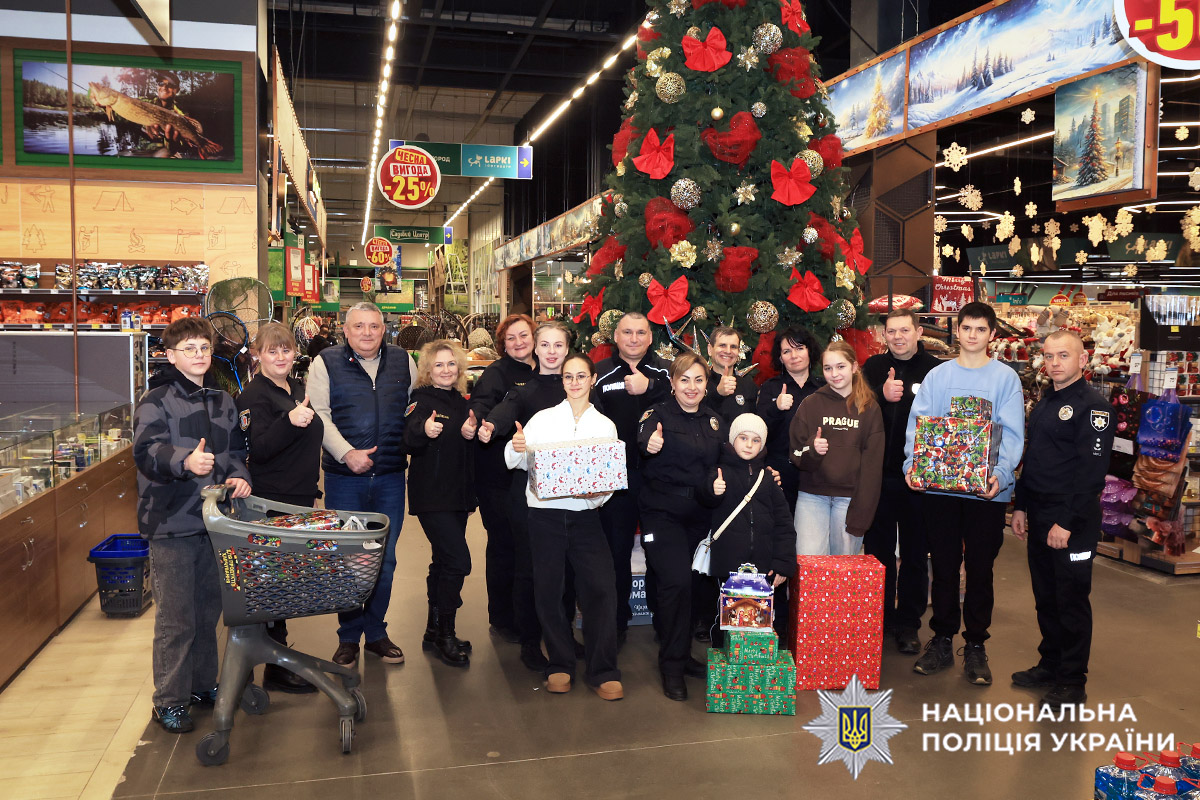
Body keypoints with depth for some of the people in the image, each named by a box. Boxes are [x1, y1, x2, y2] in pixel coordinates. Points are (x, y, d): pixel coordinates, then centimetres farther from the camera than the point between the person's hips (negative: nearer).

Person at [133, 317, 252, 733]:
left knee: (209, 609, 16)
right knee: (175, 617, 0)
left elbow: (236, 450, 18)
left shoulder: (223, 402, 14)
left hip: (213, 519, 6)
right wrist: (185, 461, -39)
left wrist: (238, 474, -3)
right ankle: (170, 700, 14)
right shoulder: (155, 401, -6)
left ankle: (203, 684, 31)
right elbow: (147, 449, -20)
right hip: (171, 524, -6)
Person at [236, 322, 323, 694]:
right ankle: (275, 669, 6)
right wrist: (290, 422, -37)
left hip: (299, 496, 8)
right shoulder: (255, 395, -12)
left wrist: (311, 487, 23)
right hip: (272, 499, -8)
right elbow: (258, 450, -21)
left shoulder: (297, 388, 13)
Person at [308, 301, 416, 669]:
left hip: (391, 477, 2)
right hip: (344, 477, -2)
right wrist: (346, 452, -16)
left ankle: (376, 632, 24)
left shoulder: (403, 361, 8)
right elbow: (319, 414, -6)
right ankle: (348, 637, 20)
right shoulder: (326, 363, 0)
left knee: (385, 559, 9)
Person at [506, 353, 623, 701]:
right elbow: (517, 462, 4)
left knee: (600, 588, -9)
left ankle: (602, 671, 2)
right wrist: (517, 448, -18)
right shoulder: (543, 418, 8)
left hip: (585, 515, 0)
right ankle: (559, 665, 19)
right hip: (545, 513, 0)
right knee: (548, 590, 3)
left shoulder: (605, 425, 12)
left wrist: (599, 494, -14)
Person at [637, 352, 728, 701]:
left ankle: (681, 654, 27)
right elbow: (644, 437, -30)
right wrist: (650, 444, -53)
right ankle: (672, 663, 1)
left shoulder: (714, 420, 11)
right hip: (662, 512, -5)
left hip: (701, 514, 5)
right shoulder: (658, 414, -7)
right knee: (676, 582, -15)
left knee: (694, 583, 8)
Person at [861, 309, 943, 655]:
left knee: (915, 554, 9)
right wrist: (882, 395, -20)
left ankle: (908, 624, 22)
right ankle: (880, 617, 28)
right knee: (877, 549, 12)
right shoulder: (874, 366, 5)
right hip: (878, 474, 2)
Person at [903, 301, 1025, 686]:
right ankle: (942, 640, 22)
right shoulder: (938, 375, 8)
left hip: (986, 490, -1)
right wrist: (913, 463, -16)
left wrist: (1000, 473, -21)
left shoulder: (1006, 377, 3)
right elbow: (917, 422, 1)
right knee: (944, 565, 9)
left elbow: (1012, 433, -4)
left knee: (980, 568, 7)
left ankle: (975, 645, 20)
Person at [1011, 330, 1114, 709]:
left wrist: (1067, 522, -20)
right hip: (1039, 516, 8)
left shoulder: (1092, 405, -12)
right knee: (1045, 596, 15)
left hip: (1072, 523, -7)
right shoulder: (1044, 403, 13)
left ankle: (1072, 681, 13)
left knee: (1071, 599, 2)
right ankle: (1051, 663, 29)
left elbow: (1092, 471, -18)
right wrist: (1021, 506, 14)